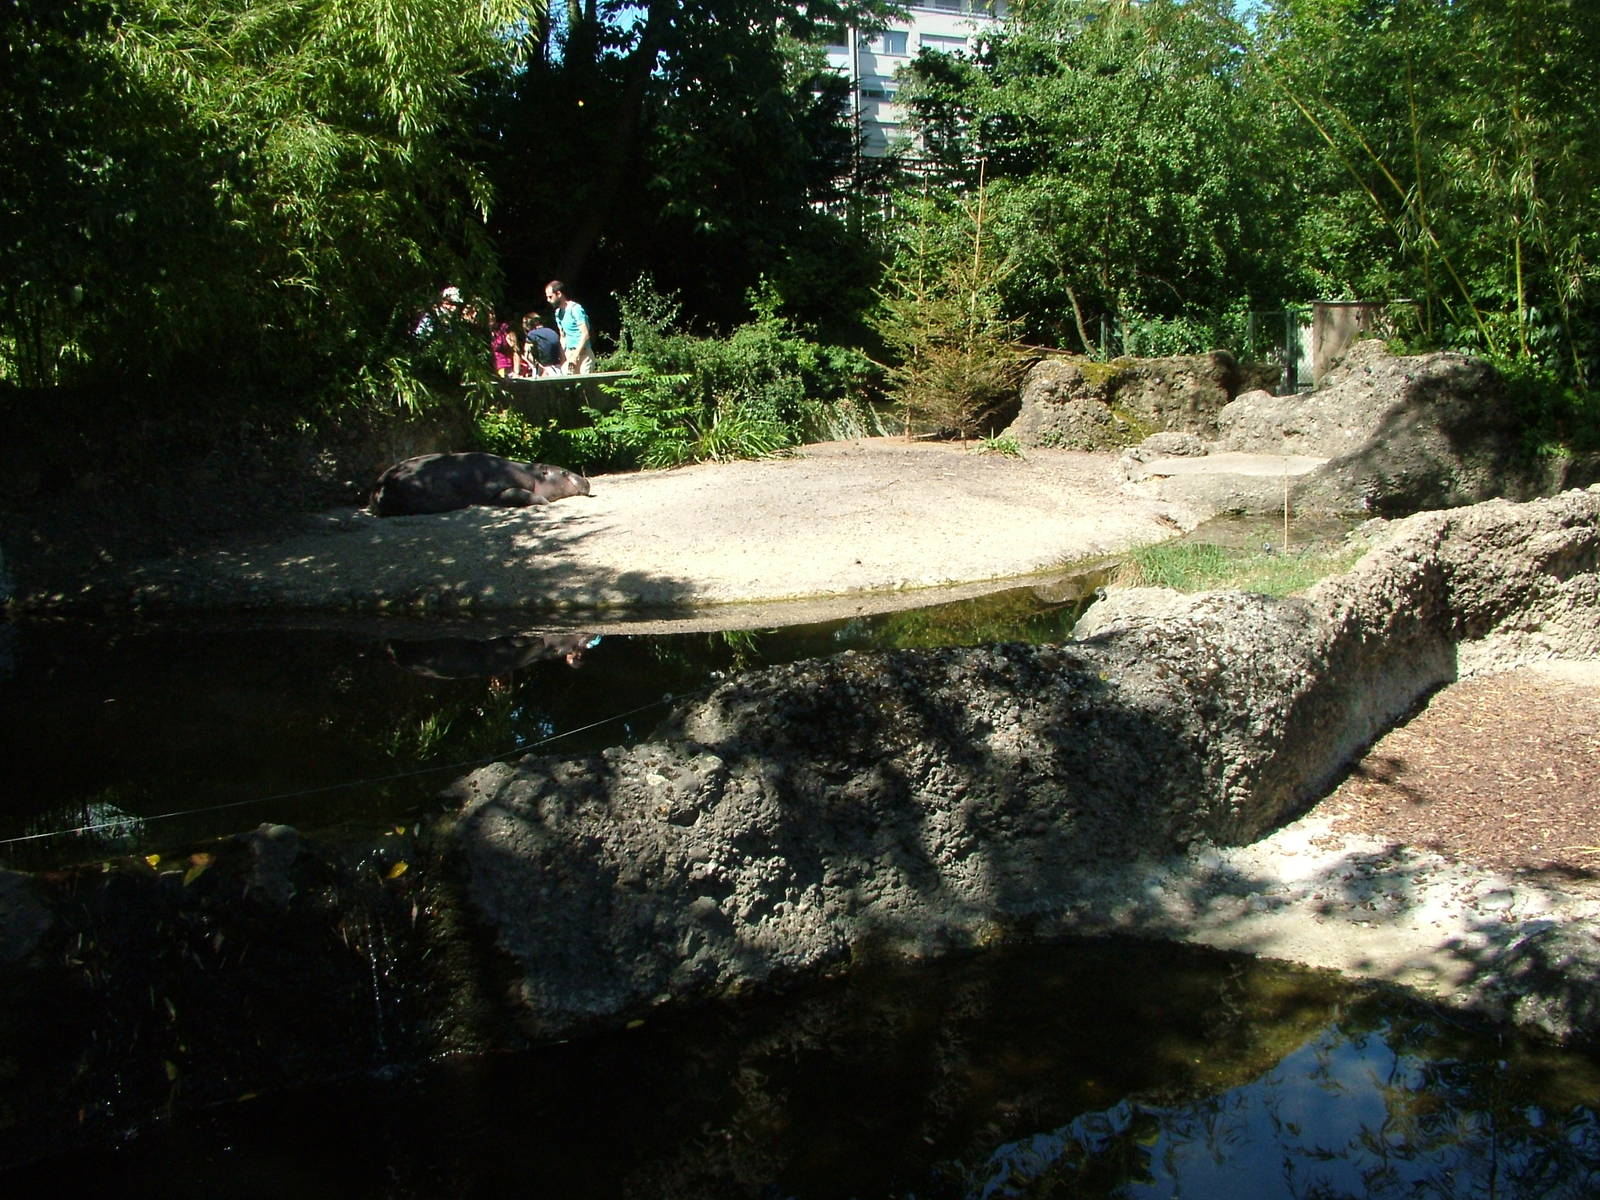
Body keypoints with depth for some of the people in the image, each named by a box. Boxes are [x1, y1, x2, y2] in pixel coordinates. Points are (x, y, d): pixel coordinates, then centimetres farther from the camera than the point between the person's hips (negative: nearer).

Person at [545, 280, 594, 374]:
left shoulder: (576, 309, -12)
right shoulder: (558, 312, 14)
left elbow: (585, 334, -17)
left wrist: (575, 355, -19)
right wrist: (562, 358, 13)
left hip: (582, 354, -7)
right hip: (569, 353, 7)